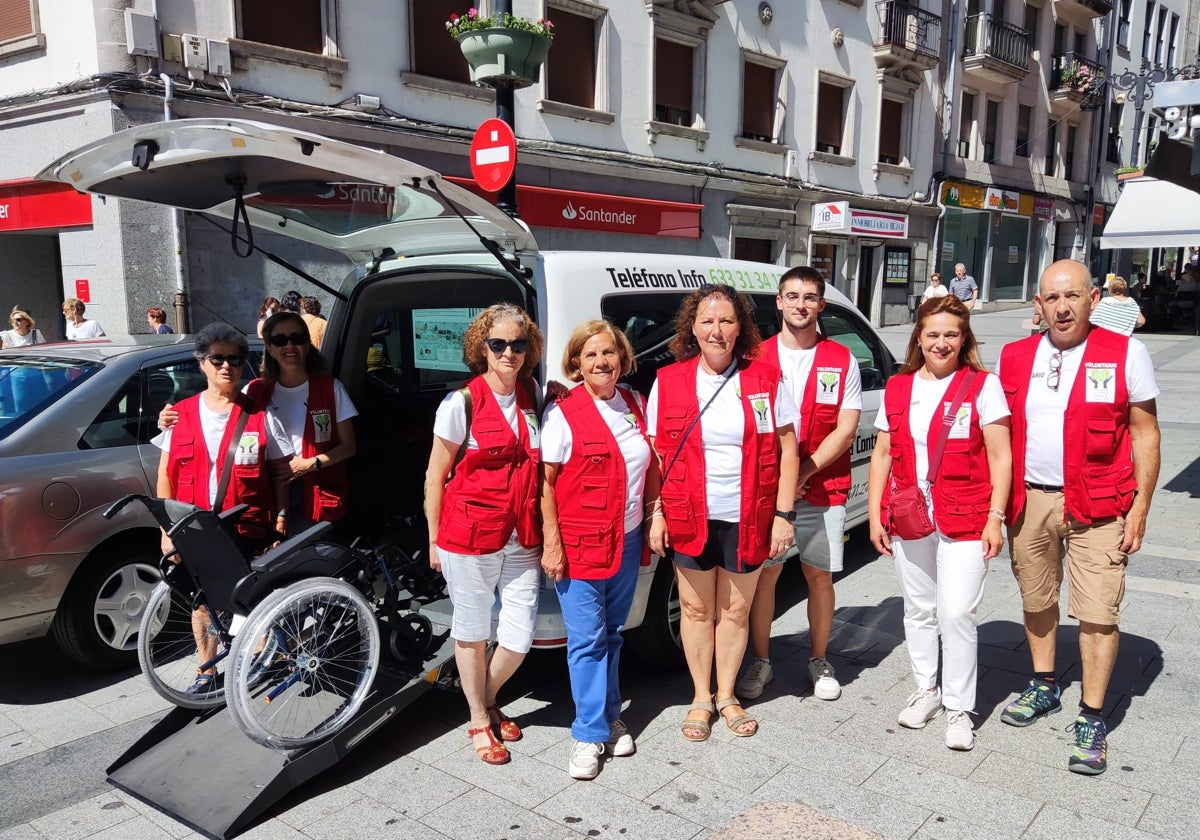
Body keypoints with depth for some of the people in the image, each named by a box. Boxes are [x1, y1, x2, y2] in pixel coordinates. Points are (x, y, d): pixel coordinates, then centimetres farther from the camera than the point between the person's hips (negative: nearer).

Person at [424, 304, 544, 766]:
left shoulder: (531, 396, 6)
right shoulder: (461, 403, -9)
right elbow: (435, 476, -3)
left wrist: (546, 536, 10)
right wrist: (435, 540, -2)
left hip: (522, 539, 4)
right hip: (470, 536, -4)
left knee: (519, 637, 6)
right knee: (472, 632, 11)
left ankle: (487, 699, 35)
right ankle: (478, 720, 32)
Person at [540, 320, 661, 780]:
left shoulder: (635, 405, 7)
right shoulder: (563, 412, -10)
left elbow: (652, 464, 16)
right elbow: (546, 482, -10)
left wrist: (656, 513, 6)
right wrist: (551, 543, -14)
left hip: (627, 539, 5)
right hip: (579, 542, -5)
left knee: (612, 634, 17)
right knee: (587, 639, 0)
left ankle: (610, 716, 32)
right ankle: (590, 733, 12)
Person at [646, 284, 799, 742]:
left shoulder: (766, 380, -3)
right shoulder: (669, 381, -2)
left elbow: (787, 450, 0)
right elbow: (656, 454, 2)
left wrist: (782, 514, -5)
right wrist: (656, 513, -3)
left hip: (748, 519, 0)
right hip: (690, 517, 0)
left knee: (735, 610, 12)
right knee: (696, 608, 12)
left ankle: (727, 696, 32)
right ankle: (701, 698, 30)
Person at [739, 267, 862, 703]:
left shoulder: (842, 361, 3)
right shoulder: (756, 357, 4)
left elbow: (846, 430, -3)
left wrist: (803, 473, -13)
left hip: (823, 491, 0)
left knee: (819, 576, 9)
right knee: (763, 575, 5)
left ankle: (818, 661, 27)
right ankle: (760, 662, 21)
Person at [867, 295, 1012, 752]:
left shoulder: (983, 386, -3)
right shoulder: (897, 389, 8)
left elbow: (1000, 458, -4)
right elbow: (882, 454, 10)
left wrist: (994, 517, -10)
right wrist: (875, 514, 5)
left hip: (964, 521, -4)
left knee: (957, 614, -5)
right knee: (918, 610, 13)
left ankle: (959, 708, 11)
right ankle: (926, 690, 31)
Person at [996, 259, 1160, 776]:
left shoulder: (1126, 355, -6)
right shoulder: (1014, 358, 4)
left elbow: (1145, 435, -2)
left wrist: (1140, 508, -6)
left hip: (1098, 505, -3)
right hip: (1029, 499, 4)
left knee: (1097, 612, -2)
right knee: (1036, 602, 16)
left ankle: (1092, 720, 12)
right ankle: (1045, 688, 36)